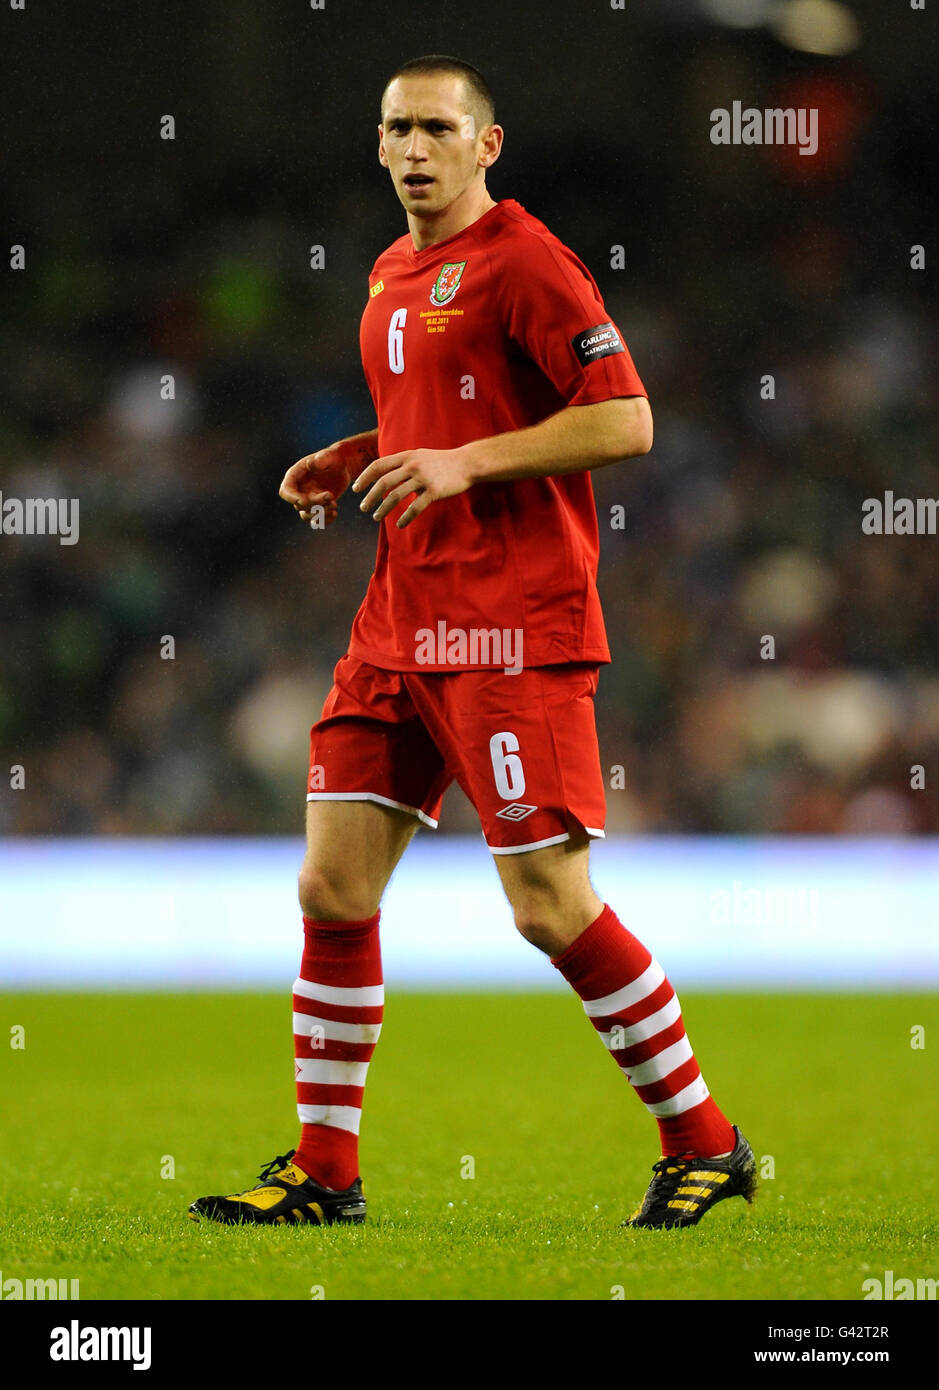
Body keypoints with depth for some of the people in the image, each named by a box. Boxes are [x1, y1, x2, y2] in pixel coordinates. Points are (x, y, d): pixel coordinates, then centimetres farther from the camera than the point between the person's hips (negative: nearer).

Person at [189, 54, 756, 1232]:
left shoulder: (521, 259, -9)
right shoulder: (392, 278, 17)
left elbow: (624, 421, -14)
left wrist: (463, 462, -19)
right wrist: (355, 463, 12)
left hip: (512, 625, -8)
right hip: (401, 623, 8)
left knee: (551, 904, -9)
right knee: (333, 886, 2)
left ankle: (705, 1144, 5)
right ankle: (323, 1171, 10)